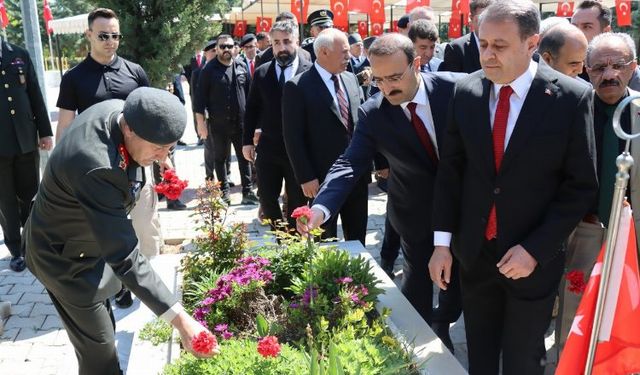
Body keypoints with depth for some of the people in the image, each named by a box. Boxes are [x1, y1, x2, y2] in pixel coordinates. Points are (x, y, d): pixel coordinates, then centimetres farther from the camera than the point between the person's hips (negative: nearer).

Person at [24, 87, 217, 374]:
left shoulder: (119, 111, -18)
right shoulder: (95, 166, -43)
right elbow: (124, 257, -42)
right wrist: (180, 319, -42)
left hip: (92, 239, 8)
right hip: (66, 255, -8)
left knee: (102, 332, 25)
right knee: (98, 350, 6)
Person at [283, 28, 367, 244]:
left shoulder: (351, 79, 8)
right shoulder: (297, 87, -11)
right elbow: (293, 137, -12)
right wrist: (305, 178, -15)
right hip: (323, 179, -5)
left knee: (357, 240, 17)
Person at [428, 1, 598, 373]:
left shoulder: (572, 97, -13)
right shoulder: (466, 91, -4)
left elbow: (581, 186, -10)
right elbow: (451, 169, 1)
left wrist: (535, 250, -15)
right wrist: (443, 242, -2)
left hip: (534, 258, -2)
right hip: (474, 253, 3)